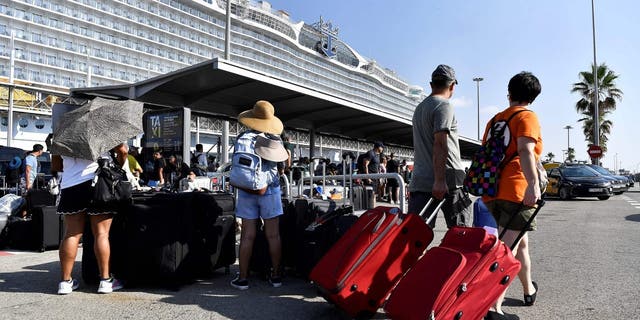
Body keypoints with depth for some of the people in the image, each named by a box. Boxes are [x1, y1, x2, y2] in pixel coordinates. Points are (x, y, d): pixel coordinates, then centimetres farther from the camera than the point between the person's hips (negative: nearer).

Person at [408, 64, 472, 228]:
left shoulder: (419, 108, 19)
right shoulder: (444, 106, -6)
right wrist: (439, 180, -22)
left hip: (419, 182, 8)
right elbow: (440, 144, -18)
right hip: (449, 182, -7)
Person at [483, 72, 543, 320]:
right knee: (507, 249, -7)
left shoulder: (495, 119, 20)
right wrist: (533, 184, -30)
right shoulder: (527, 117, 0)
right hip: (517, 191, -7)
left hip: (491, 192, 7)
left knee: (521, 243, 24)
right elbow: (525, 151, -18)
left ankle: (529, 290, 40)